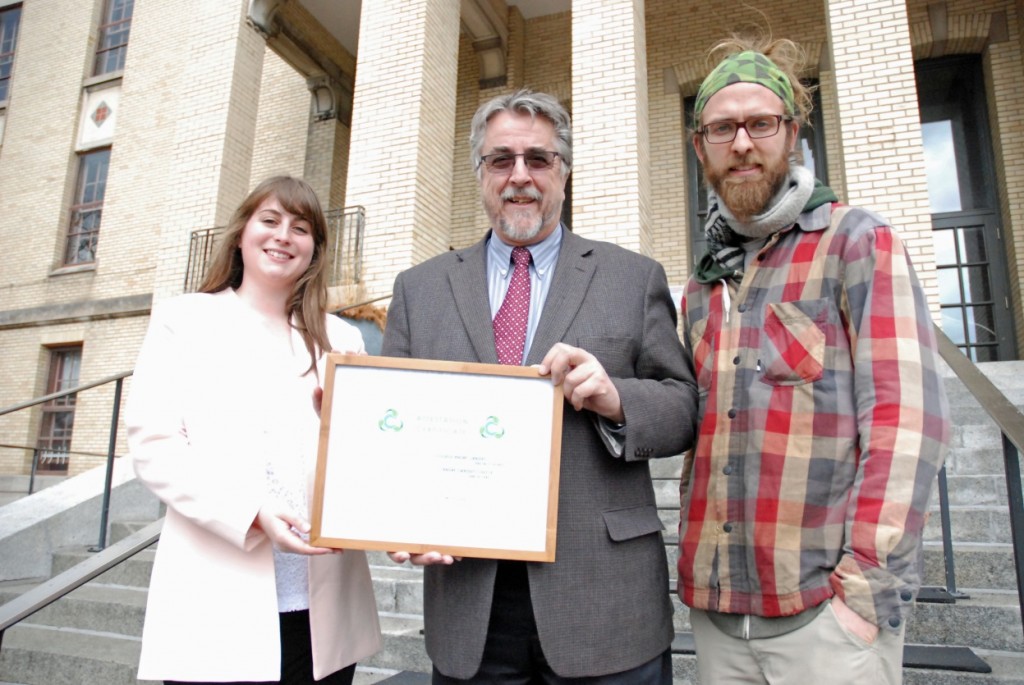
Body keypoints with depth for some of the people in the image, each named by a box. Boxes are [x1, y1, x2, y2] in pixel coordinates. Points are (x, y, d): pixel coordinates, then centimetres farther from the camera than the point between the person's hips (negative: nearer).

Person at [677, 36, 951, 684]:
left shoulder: (858, 241, -3)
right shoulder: (703, 287, 12)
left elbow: (908, 416, -12)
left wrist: (864, 588, -16)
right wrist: (695, 560, 7)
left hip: (824, 606, -5)